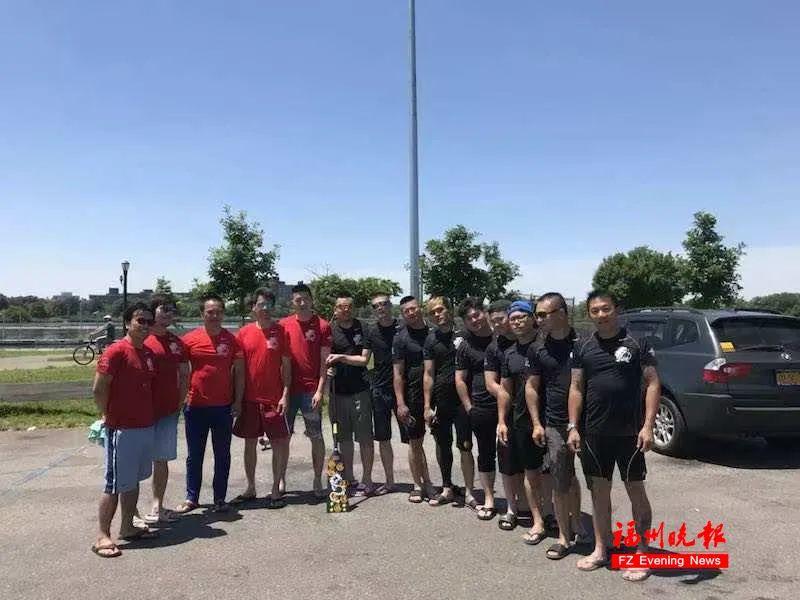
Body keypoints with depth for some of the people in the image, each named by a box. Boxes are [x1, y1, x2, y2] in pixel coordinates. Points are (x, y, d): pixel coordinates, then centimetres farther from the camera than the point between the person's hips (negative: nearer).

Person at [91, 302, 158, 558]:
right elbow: (98, 389, -14)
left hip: (146, 426, 8)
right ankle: (102, 536, 9)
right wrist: (109, 417, -4)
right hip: (122, 429, -8)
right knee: (116, 484, -1)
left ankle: (127, 527, 27)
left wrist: (149, 416, 12)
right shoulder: (116, 351, -14)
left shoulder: (149, 353, 10)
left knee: (133, 480, 16)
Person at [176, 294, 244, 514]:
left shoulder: (231, 340, -1)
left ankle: (220, 498, 20)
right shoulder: (190, 339, -2)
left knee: (222, 454, 9)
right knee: (194, 455, 11)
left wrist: (238, 401, -2)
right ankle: (191, 498, 23)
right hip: (195, 406, 0)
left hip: (224, 406, 0)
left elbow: (239, 372, 3)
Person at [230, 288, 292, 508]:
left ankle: (276, 490, 14)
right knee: (250, 443, 12)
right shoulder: (244, 333, 4)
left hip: (273, 398, -2)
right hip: (249, 398, 3)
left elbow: (286, 365, -2)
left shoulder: (280, 331, -2)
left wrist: (285, 395, -8)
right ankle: (250, 488, 26)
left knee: (279, 443, 2)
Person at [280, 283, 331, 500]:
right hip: (288, 389, 2)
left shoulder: (322, 325, -1)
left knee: (316, 436, 4)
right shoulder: (284, 325, 6)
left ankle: (318, 481, 15)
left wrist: (320, 390, -9)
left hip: (311, 390, -2)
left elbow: (325, 361, -2)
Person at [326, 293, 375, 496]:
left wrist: (340, 357, -13)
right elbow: (325, 359, 11)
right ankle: (348, 478, 23)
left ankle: (367, 480, 10)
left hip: (359, 390, -3)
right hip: (338, 390, 3)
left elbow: (364, 359, -6)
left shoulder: (362, 328, -1)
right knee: (344, 438, 11)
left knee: (365, 437, 0)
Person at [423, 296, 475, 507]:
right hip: (440, 400, 3)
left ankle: (469, 491, 10)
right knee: (442, 444, 12)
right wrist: (427, 406, 0)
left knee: (465, 446, -2)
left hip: (462, 398, -3)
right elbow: (428, 375, 5)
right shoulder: (431, 339, 6)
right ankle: (447, 489, 26)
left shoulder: (463, 334, -1)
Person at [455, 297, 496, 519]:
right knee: (486, 454, 10)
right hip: (481, 408, 0)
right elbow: (460, 380, 2)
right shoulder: (465, 347, 0)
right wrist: (469, 408, -3)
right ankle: (488, 499, 22)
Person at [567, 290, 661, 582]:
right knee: (599, 490, 13)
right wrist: (573, 427, 1)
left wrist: (648, 426, -13)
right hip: (594, 433, 4)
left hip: (629, 433, -3)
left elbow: (653, 384, -5)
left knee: (636, 491, 6)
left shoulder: (637, 343, -4)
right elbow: (576, 388, 8)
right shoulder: (583, 349, 6)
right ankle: (600, 549, 26)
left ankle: (641, 553, 19)